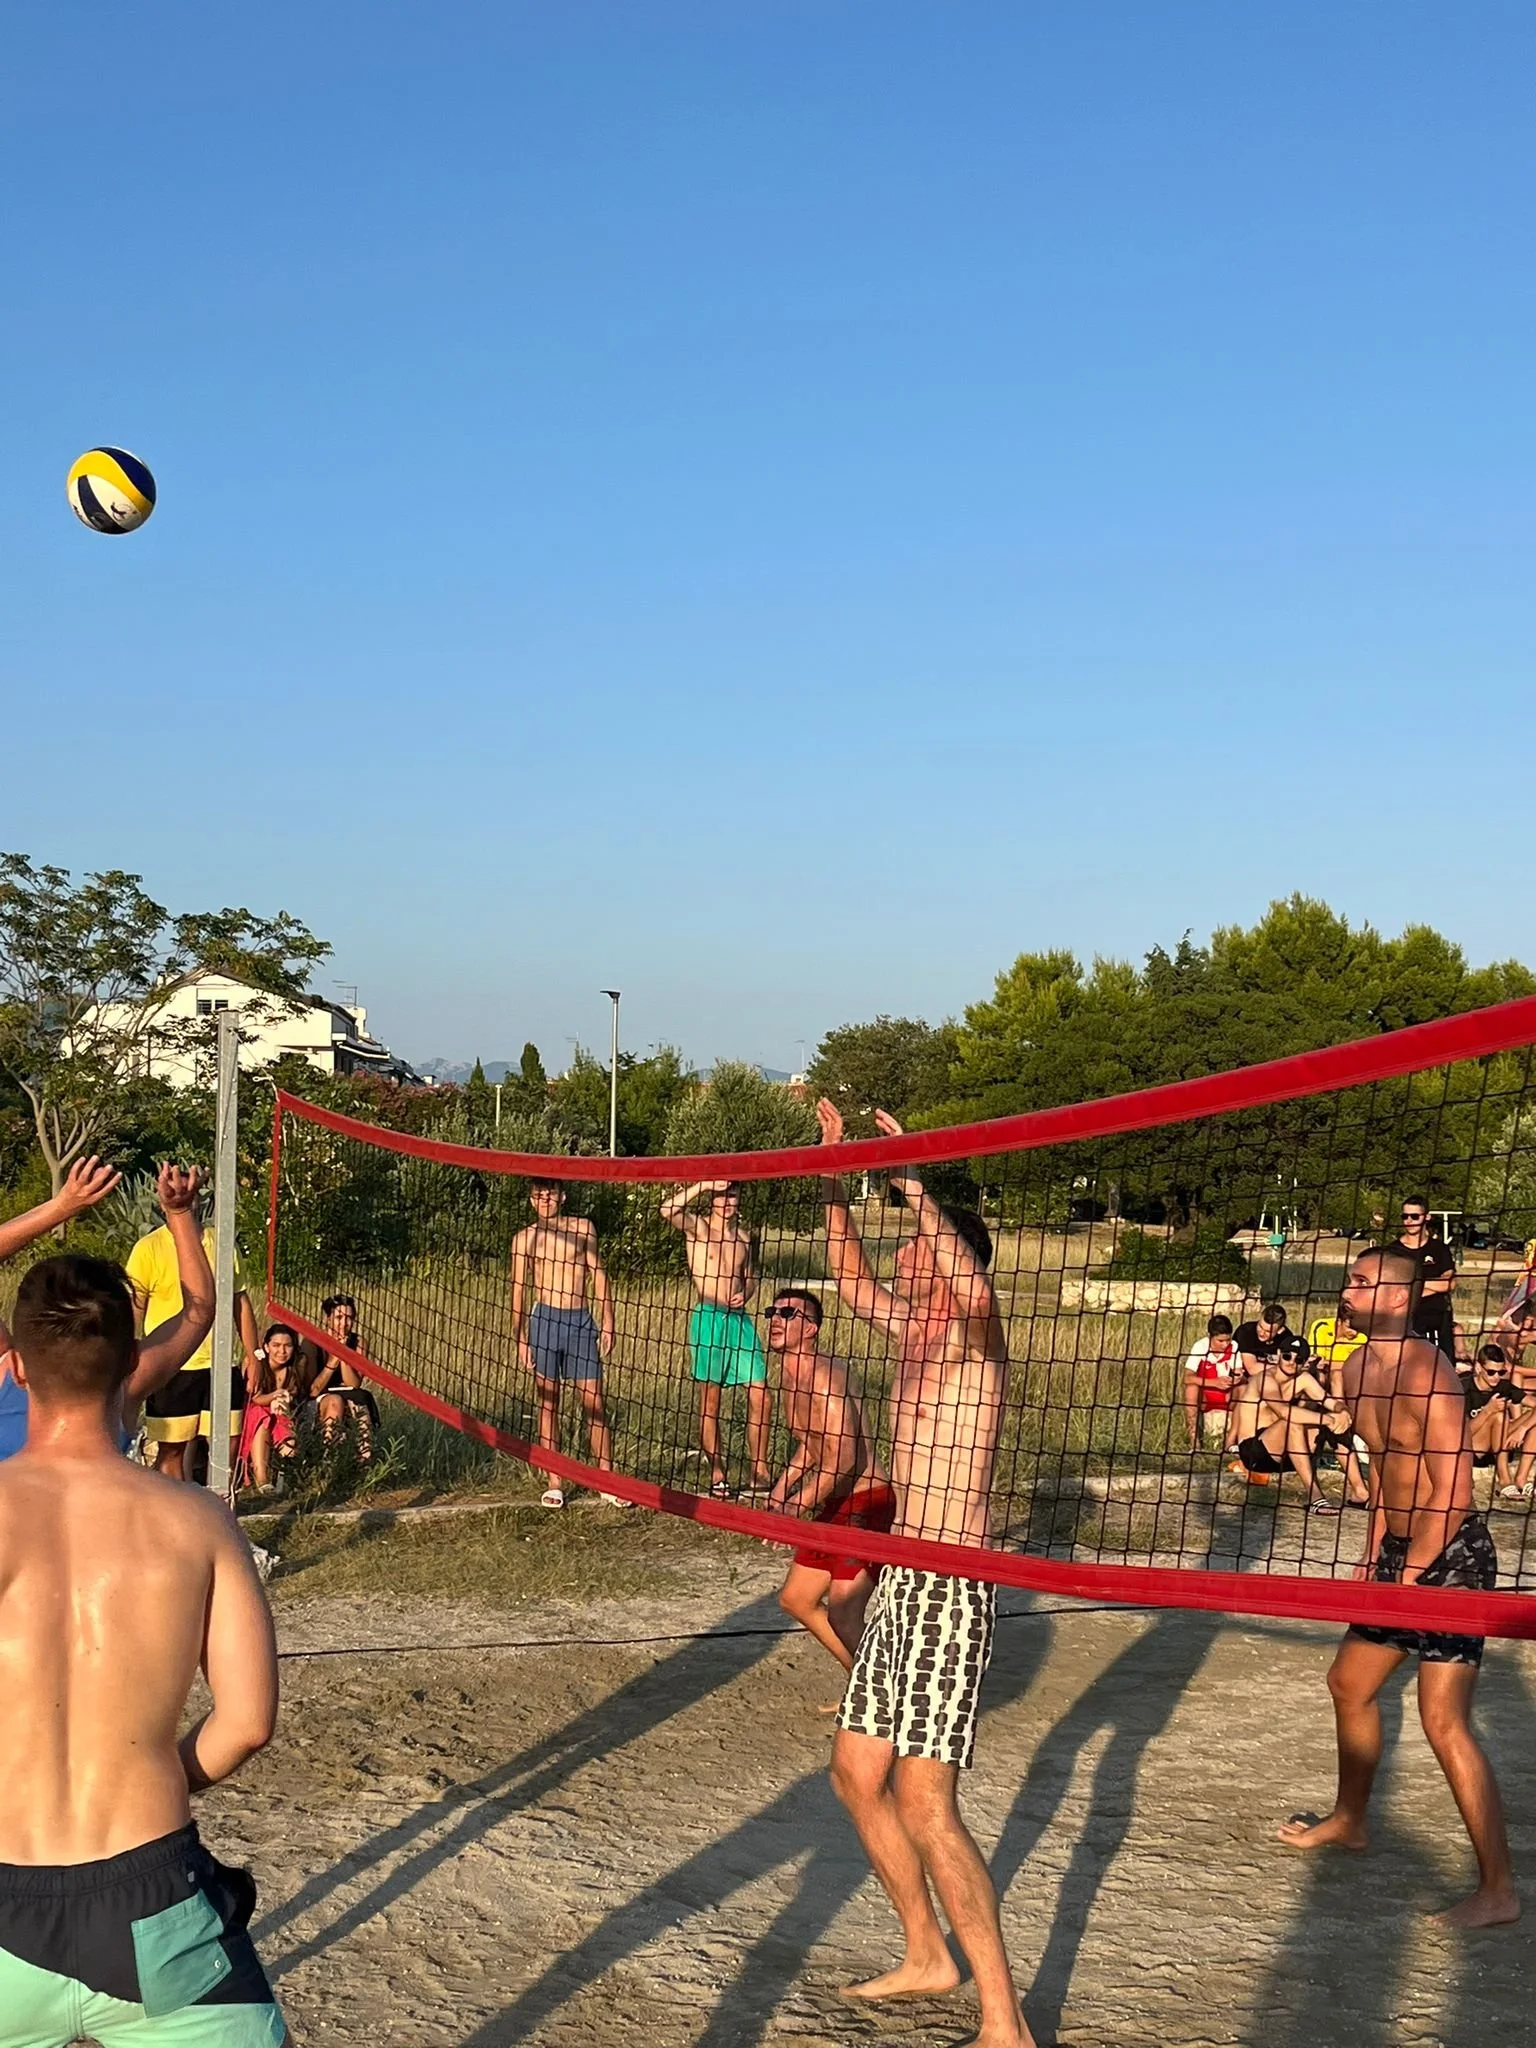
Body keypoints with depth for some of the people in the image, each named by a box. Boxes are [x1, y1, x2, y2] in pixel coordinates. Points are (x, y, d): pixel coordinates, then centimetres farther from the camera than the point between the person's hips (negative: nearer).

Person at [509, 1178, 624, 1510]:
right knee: (548, 1401, 3)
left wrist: (607, 1324, 1)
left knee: (594, 1402, -2)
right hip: (544, 1320, 0)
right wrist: (519, 1339, -1)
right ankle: (554, 1483, 9)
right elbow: (518, 1291, 5)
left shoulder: (583, 1228, 7)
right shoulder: (525, 1239, 6)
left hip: (580, 1321, 0)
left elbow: (598, 1275, 8)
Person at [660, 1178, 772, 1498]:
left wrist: (745, 1294, 2)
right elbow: (667, 1210, -22)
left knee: (760, 1393, -3)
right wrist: (703, 1185, -22)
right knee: (709, 1397, 2)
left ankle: (760, 1469, 6)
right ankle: (717, 1474, 10)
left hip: (739, 1318, 4)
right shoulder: (696, 1226, -2)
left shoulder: (745, 1237, 12)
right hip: (708, 1318, -4)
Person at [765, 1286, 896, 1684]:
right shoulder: (791, 1375, 10)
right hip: (834, 1506, 11)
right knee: (795, 1599, 16)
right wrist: (783, 1486, 10)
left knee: (842, 1613, -15)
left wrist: (796, 1507, -23)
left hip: (864, 1503, -11)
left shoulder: (823, 1375, -21)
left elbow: (844, 1458, -26)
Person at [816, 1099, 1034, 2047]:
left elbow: (975, 1288, -34)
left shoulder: (974, 1337, -11)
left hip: (953, 1590, -9)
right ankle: (929, 1959, 32)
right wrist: (836, 1182, 19)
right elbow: (856, 1284, 27)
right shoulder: (914, 1336, 13)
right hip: (900, 1583, 9)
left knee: (924, 1803, -14)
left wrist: (912, 1182, -31)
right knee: (858, 1776, 16)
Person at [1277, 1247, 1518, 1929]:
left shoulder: (1427, 1375, -21)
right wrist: (1376, 1554, 17)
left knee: (1443, 1721, -13)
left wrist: (1411, 1573, -18)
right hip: (1400, 1552, 10)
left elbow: (1454, 1491, -23)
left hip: (1451, 1555, -10)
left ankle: (1498, 1890, -6)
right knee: (1349, 1684, 21)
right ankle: (1349, 1819, 42)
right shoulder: (1358, 1370, 8)